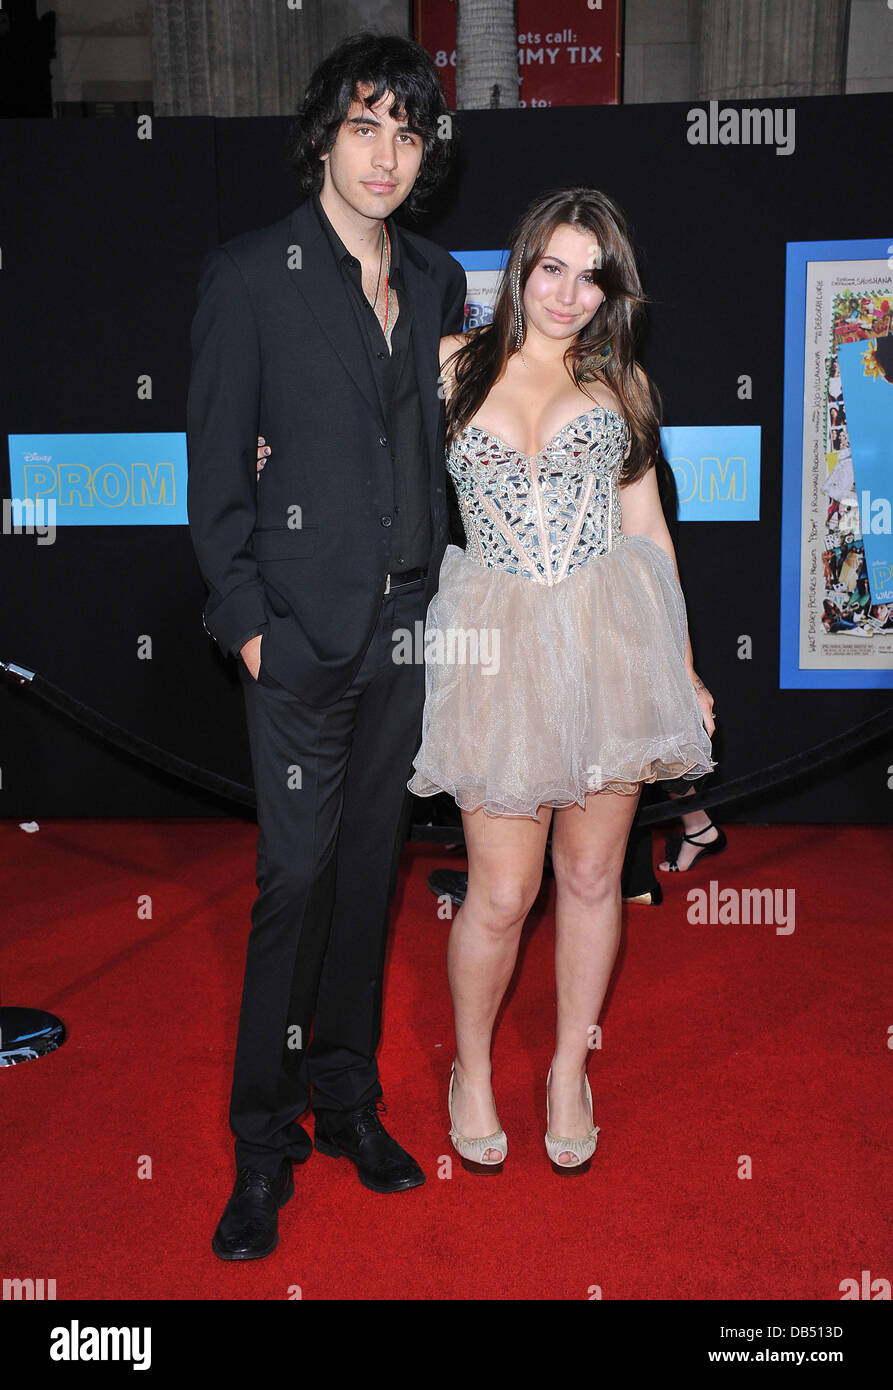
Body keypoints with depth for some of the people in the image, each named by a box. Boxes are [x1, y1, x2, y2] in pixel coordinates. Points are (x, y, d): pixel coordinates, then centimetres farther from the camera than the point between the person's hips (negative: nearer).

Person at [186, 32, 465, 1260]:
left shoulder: (439, 282, 12)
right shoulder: (249, 275, -2)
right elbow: (217, 467, -4)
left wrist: (444, 587, 8)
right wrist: (244, 616, -8)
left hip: (410, 626, 5)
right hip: (306, 629, -4)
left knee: (371, 868, 12)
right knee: (298, 879, -2)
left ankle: (349, 1098, 28)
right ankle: (263, 1145, 15)